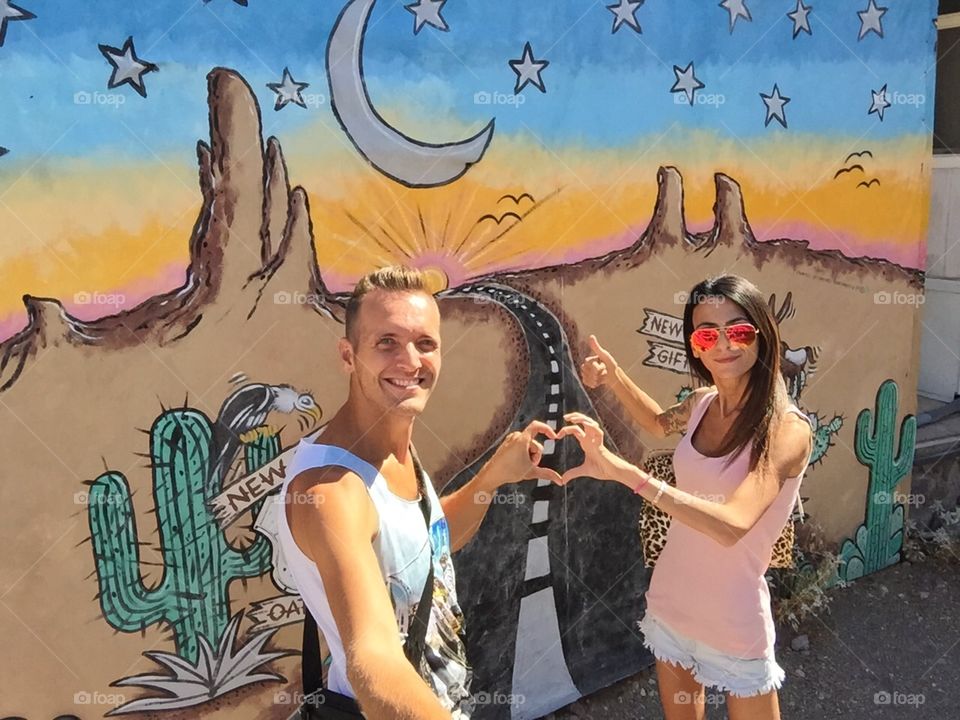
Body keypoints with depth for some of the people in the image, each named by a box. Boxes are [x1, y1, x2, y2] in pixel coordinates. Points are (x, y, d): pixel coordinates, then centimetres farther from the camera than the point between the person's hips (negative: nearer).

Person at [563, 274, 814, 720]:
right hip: (669, 601, 5)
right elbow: (660, 424, 21)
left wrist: (620, 470, -46)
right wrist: (613, 377, 4)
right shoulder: (702, 403, -4)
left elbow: (731, 525, -37)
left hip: (733, 621, -5)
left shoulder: (788, 429, -22)